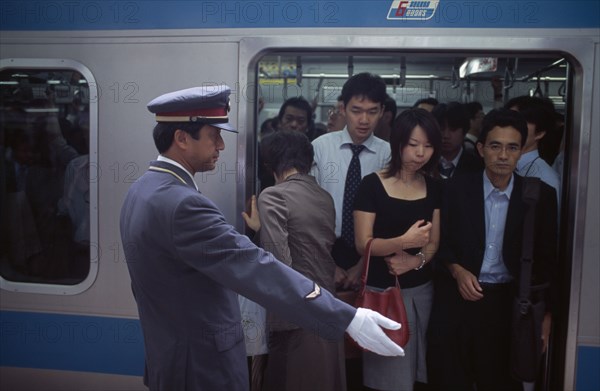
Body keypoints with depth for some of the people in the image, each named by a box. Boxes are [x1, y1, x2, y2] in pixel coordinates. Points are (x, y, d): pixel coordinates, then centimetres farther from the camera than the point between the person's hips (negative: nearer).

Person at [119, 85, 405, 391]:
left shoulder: (144, 189, 4)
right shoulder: (181, 204, -28)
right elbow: (257, 269, -34)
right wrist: (349, 319, -35)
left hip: (168, 352, 10)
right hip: (201, 364, -9)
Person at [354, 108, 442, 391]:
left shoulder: (434, 188, 6)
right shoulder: (372, 185, -9)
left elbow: (434, 242, 8)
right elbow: (363, 244, -12)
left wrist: (416, 260, -13)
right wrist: (404, 242, -27)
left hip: (421, 290, 4)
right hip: (382, 291, -4)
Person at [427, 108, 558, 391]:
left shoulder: (541, 195, -2)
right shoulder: (456, 189, -3)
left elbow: (547, 258, 2)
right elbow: (440, 242, 3)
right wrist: (456, 271, -12)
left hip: (509, 302, 1)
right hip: (457, 297, 0)